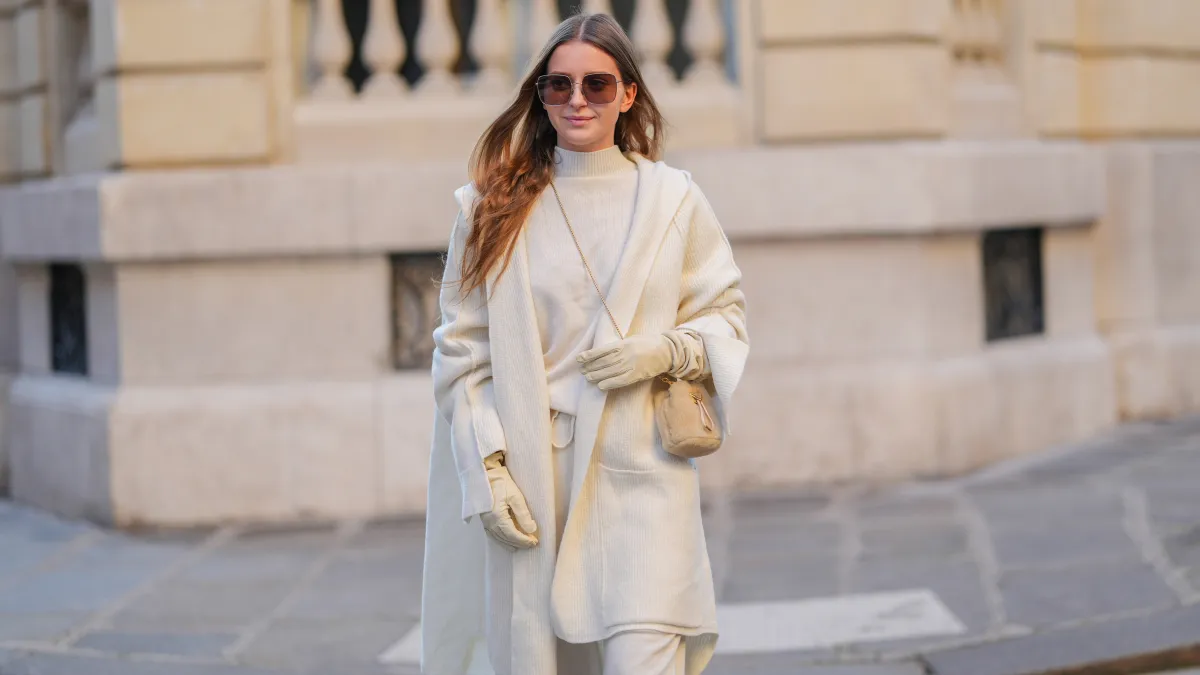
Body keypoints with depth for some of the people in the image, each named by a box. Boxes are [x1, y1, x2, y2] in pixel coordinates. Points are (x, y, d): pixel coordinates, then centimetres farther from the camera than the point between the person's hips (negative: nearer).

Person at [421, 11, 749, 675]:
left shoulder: (673, 199, 7)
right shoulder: (494, 207, 5)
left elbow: (725, 316, 12)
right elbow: (463, 349, 4)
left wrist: (663, 352, -8)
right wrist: (487, 469, -5)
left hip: (640, 475, 0)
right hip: (530, 477, 0)